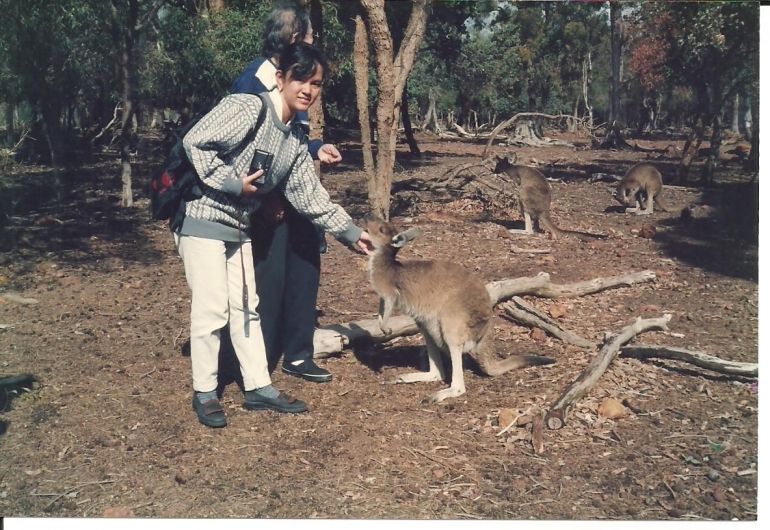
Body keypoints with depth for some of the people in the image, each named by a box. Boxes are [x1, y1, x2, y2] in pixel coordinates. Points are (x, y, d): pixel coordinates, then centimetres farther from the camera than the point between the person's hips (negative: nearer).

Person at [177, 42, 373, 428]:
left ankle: (258, 387, 21)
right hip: (202, 219, -8)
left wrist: (350, 232, 9)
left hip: (239, 227, 8)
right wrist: (231, 182, -20)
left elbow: (310, 196, 11)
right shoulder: (246, 108, -16)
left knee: (246, 305, 11)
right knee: (212, 307, -6)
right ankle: (204, 392, 9)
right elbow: (194, 143, -21)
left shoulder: (297, 140, 7)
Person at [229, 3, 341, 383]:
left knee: (305, 269, 12)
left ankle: (297, 355, 25)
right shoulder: (252, 80, -14)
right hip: (265, 199, -9)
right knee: (268, 278, -3)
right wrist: (263, 196, -20)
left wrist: (317, 150, 4)